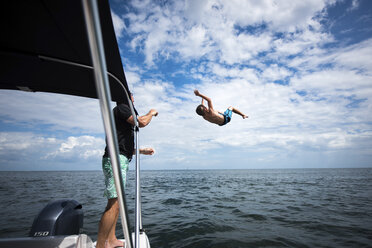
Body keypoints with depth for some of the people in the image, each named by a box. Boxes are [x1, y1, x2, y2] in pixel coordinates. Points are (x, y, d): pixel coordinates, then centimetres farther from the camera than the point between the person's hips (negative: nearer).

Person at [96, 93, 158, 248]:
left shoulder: (121, 111, 27)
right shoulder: (121, 108, -2)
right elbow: (141, 122, -17)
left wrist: (142, 151, 30)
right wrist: (151, 113, 3)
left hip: (120, 161, 11)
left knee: (116, 202, 11)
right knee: (114, 203, -13)